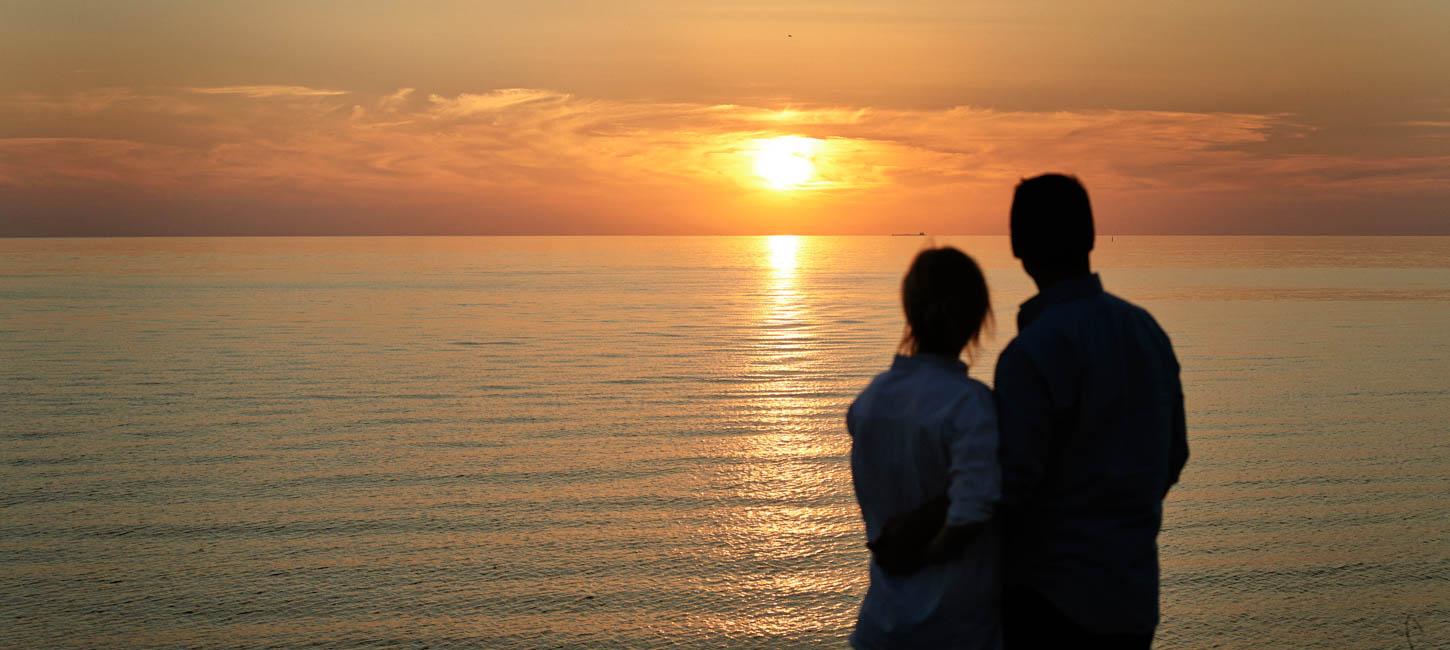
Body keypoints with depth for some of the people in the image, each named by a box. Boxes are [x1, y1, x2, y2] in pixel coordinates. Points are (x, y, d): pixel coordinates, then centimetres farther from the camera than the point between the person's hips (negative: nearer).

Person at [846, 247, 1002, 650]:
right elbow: (970, 513, -28)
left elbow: (872, 500, 5)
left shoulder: (869, 401, -1)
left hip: (891, 609, 5)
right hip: (963, 615, -5)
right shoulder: (969, 403, -20)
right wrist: (925, 556, -13)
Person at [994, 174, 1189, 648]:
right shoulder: (1147, 330, 6)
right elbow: (1173, 457, 14)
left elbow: (1011, 481, -22)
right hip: (1134, 595, 7)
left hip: (1048, 598, -7)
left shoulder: (1034, 352, -18)